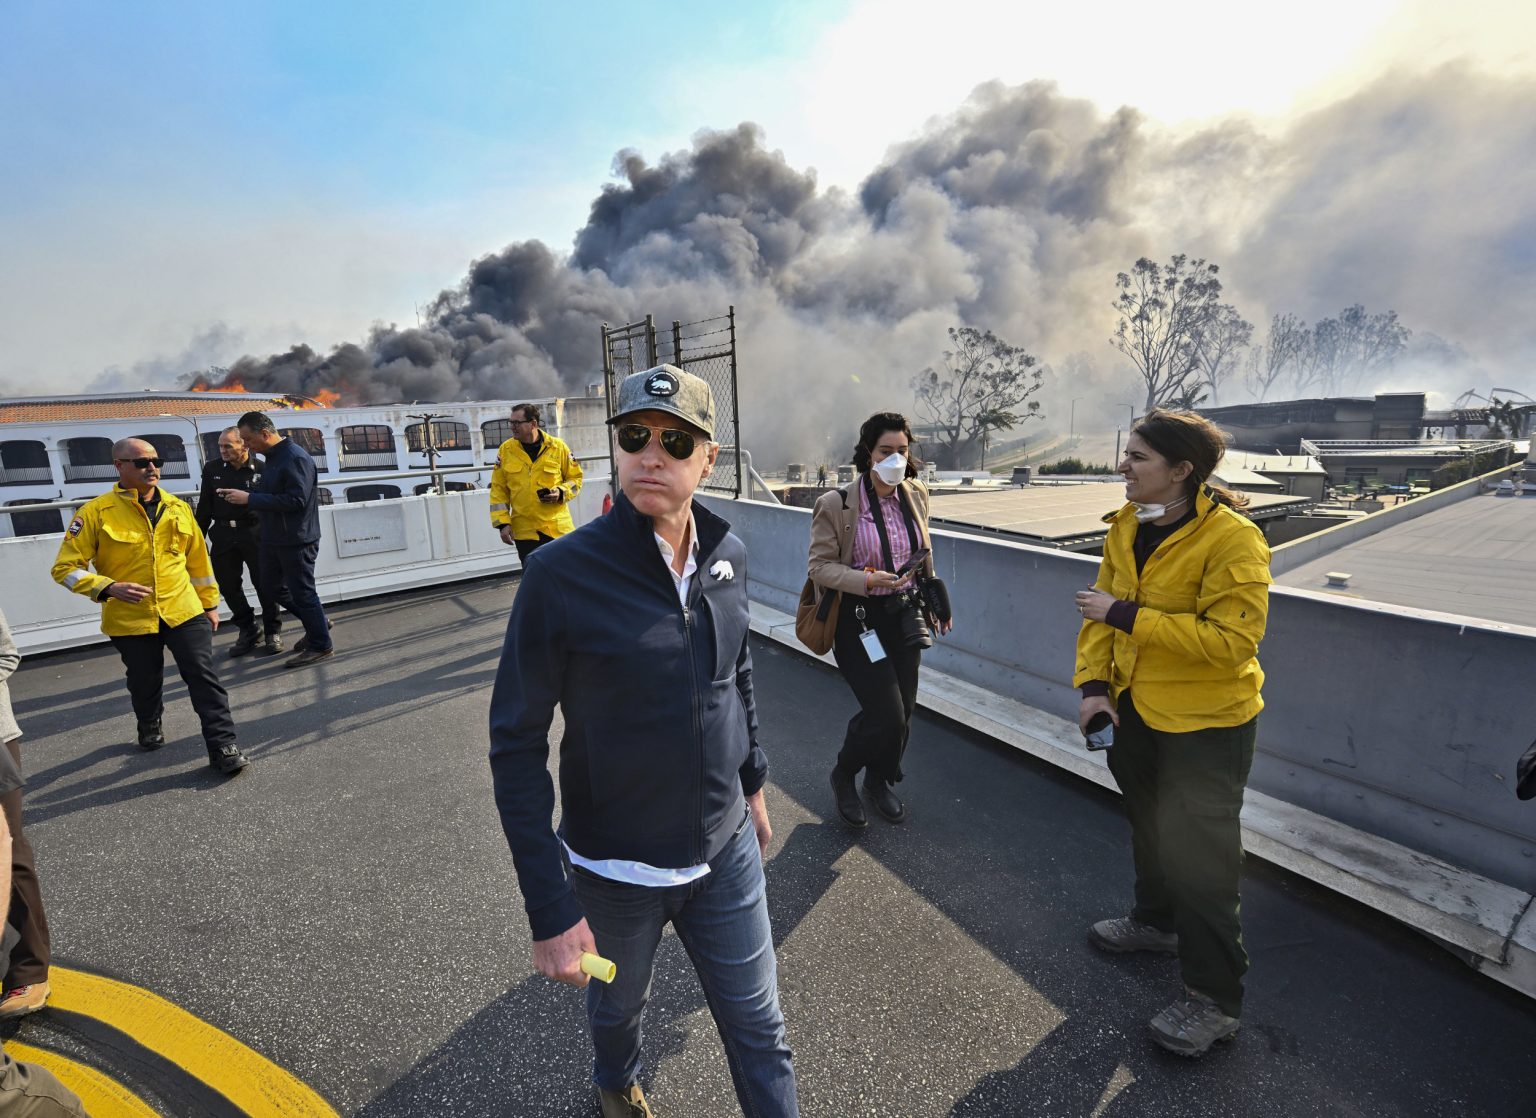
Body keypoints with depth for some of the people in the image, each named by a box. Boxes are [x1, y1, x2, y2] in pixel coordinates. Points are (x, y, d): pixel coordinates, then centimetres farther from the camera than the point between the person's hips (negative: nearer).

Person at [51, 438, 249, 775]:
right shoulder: (96, 512, -8)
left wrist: (209, 603, 15)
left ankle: (222, 745, 0)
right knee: (145, 682, 16)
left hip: (184, 611, 1)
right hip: (130, 618, -1)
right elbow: (65, 567, -7)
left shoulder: (177, 507, 4)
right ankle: (149, 728, 46)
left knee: (204, 677, -5)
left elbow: (198, 558, 12)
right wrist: (109, 588, -23)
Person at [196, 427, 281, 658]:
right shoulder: (212, 469, 6)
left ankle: (272, 632, 16)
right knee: (227, 585, 8)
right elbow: (204, 508, 12)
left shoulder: (261, 469, -5)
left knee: (263, 583, 2)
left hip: (255, 533, -4)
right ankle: (248, 631, 24)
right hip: (223, 535, 4)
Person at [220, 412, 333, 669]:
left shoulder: (296, 458, -19)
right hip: (275, 539, 10)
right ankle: (316, 622, 32)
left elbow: (296, 500, -27)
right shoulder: (273, 457, 12)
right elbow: (270, 496, 18)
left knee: (302, 591, -1)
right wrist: (240, 495, 1)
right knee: (271, 583, 19)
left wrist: (249, 498, -24)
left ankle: (320, 645, 13)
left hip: (297, 540, -10)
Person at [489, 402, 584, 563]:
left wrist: (561, 493, -13)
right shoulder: (506, 450, 2)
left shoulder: (558, 447, -2)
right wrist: (503, 522, -2)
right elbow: (498, 489, 5)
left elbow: (575, 478, 7)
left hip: (558, 528, -1)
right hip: (524, 531, 1)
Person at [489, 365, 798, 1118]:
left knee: (759, 1028, 16)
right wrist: (548, 909, -18)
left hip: (726, 851, 2)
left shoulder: (727, 556, -7)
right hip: (614, 867, -2)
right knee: (618, 1005, 27)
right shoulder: (562, 573, -22)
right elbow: (516, 744, -18)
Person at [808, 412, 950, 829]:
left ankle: (880, 780, 37)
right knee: (886, 712, -9)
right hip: (858, 619, -5)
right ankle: (843, 775, 20)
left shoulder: (915, 496, 3)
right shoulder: (836, 504, -14)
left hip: (903, 615, 6)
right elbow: (819, 566, -12)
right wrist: (868, 580, -25)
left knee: (904, 708, 11)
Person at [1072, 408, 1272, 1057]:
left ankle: (1215, 998, 21)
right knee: (1149, 826, 25)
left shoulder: (1233, 540, -24)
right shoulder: (1126, 528, -1)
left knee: (1198, 856, 2)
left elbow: (1231, 640, -30)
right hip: (1136, 708, 8)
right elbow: (1103, 609, 2)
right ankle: (1157, 921, 50)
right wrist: (1094, 684, -8)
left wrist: (1126, 615, -29)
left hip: (1206, 723, -7)